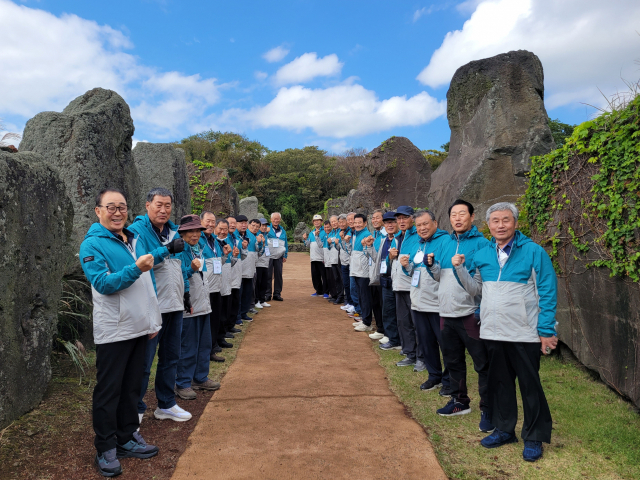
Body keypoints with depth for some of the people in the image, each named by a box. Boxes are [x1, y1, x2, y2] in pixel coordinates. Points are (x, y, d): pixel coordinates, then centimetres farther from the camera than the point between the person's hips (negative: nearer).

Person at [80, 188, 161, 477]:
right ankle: (106, 449, 19)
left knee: (132, 386, 16)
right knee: (109, 390, 5)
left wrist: (153, 320, 13)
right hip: (113, 331, -6)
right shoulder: (92, 244, -8)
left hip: (140, 328, 6)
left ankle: (127, 437, 30)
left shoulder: (135, 241, 11)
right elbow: (103, 284, -19)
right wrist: (135, 269, -31)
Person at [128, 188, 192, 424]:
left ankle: (166, 404, 34)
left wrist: (184, 293, 15)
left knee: (171, 358, 18)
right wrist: (166, 249, -27)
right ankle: (135, 410, 21)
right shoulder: (137, 230, -10)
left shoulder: (173, 231, 12)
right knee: (143, 362, 3)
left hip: (174, 306, 8)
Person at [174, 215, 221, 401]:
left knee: (205, 344, 15)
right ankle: (183, 384, 13)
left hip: (203, 303, 8)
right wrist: (191, 269, -33)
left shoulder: (200, 247, 12)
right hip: (188, 305, -8)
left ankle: (200, 378, 29)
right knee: (188, 347, 0)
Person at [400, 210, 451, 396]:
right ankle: (434, 376, 34)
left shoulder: (446, 241, -10)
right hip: (418, 304, 8)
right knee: (426, 343, 17)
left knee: (446, 343, 5)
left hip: (439, 304, -8)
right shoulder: (416, 246, 14)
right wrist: (406, 266, 3)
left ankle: (449, 381, 21)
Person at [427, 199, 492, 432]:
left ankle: (488, 410, 18)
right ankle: (460, 401, 37)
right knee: (452, 360, 19)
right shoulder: (445, 244, 11)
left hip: (470, 314, -7)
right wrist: (432, 265, -3)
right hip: (446, 313, 7)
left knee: (483, 363, 3)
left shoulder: (481, 243, -8)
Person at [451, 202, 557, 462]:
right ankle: (504, 429, 34)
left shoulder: (534, 252, -9)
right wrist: (460, 268, -3)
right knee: (499, 382, 17)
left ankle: (534, 437, 25)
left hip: (525, 334, -5)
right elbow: (475, 288, 12)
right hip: (492, 333, 5)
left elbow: (548, 293, -9)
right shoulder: (482, 254, 6)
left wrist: (546, 331, -12)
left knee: (530, 386, 8)